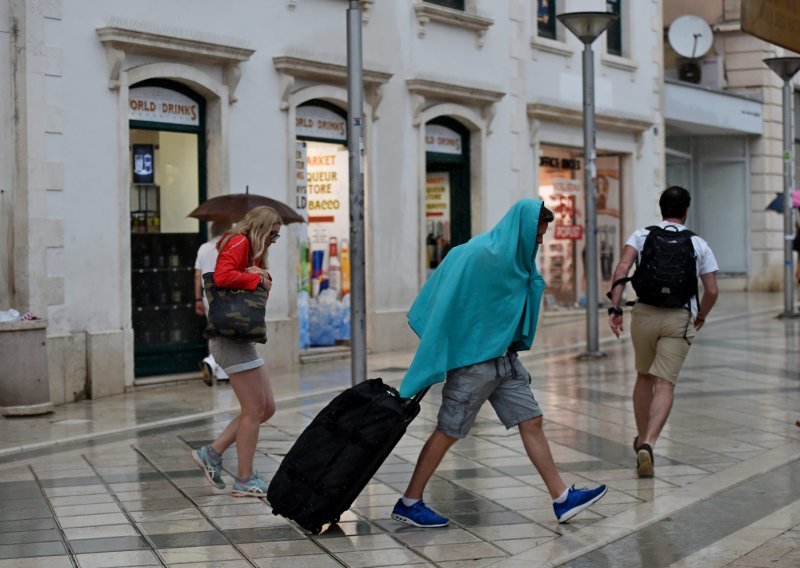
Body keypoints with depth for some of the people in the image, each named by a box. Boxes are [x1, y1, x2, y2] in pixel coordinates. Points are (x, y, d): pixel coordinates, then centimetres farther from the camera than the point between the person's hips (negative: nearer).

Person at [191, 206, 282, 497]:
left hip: (241, 339, 10)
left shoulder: (252, 253, 23)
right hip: (231, 338, -10)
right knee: (254, 410, -5)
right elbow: (222, 276, -24)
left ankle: (212, 452, 14)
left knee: (267, 408, 10)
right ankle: (244, 480, 3)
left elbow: (262, 285, 14)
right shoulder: (239, 243, -8)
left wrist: (262, 277, -7)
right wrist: (258, 279, -12)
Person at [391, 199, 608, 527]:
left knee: (532, 422, 6)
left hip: (504, 359, 8)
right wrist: (430, 370, -19)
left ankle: (562, 500, 10)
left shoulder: (516, 260, 7)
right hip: (473, 361, -8)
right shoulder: (478, 255, -20)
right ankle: (408, 504, 13)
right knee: (448, 432, 1)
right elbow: (448, 306, -20)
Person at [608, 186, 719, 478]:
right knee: (665, 385, -5)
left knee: (643, 377, 21)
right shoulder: (699, 244, 9)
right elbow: (712, 291, 6)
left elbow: (622, 269, -7)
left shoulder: (642, 235, 9)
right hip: (680, 318, -2)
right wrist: (701, 315, 24)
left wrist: (615, 307, -8)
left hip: (644, 314, 2)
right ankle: (648, 444, -23)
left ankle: (641, 439, 32)